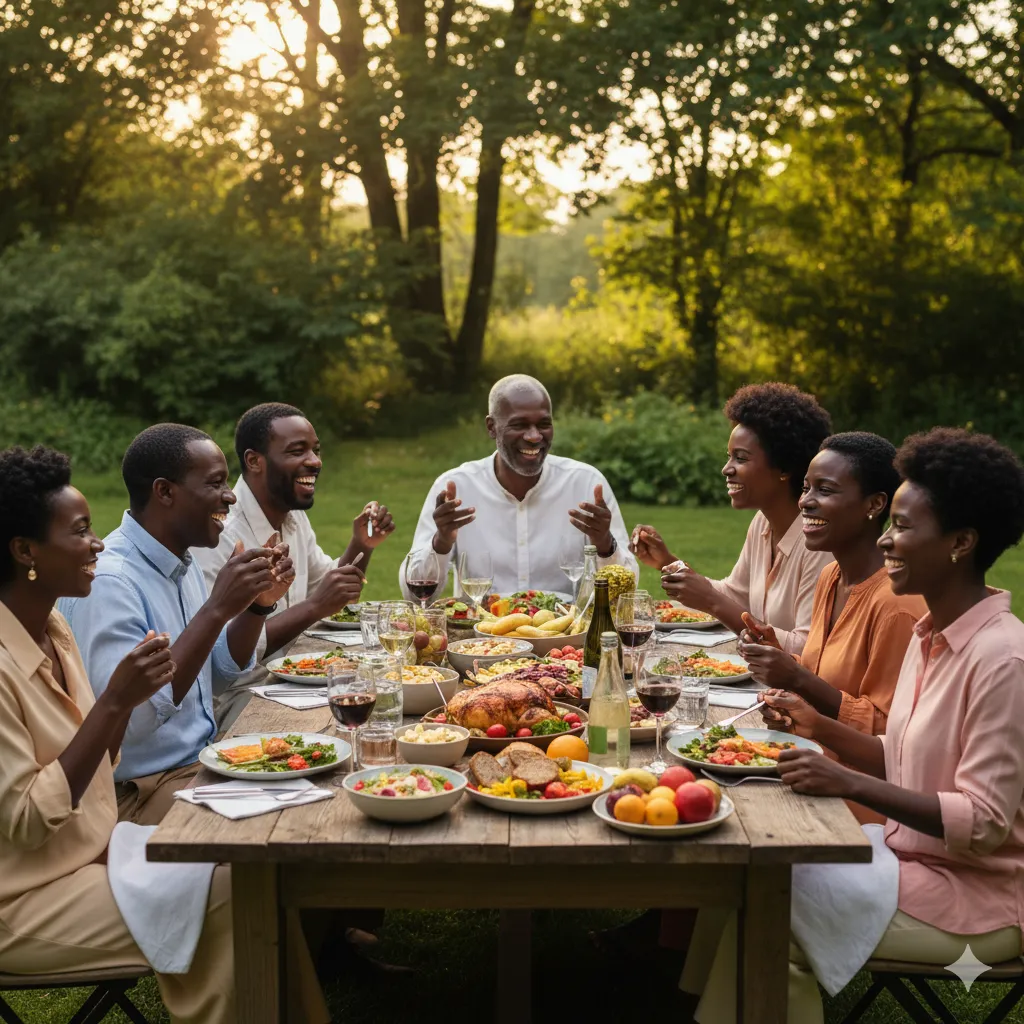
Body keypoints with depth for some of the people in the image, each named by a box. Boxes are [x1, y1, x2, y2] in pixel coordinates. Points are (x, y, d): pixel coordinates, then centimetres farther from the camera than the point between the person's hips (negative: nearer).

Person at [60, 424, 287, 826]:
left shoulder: (179, 561, 8)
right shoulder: (108, 581, -21)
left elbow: (227, 668, 17)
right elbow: (126, 719, -30)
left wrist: (259, 603, -1)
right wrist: (216, 610, -30)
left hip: (200, 762, 9)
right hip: (138, 791, -9)